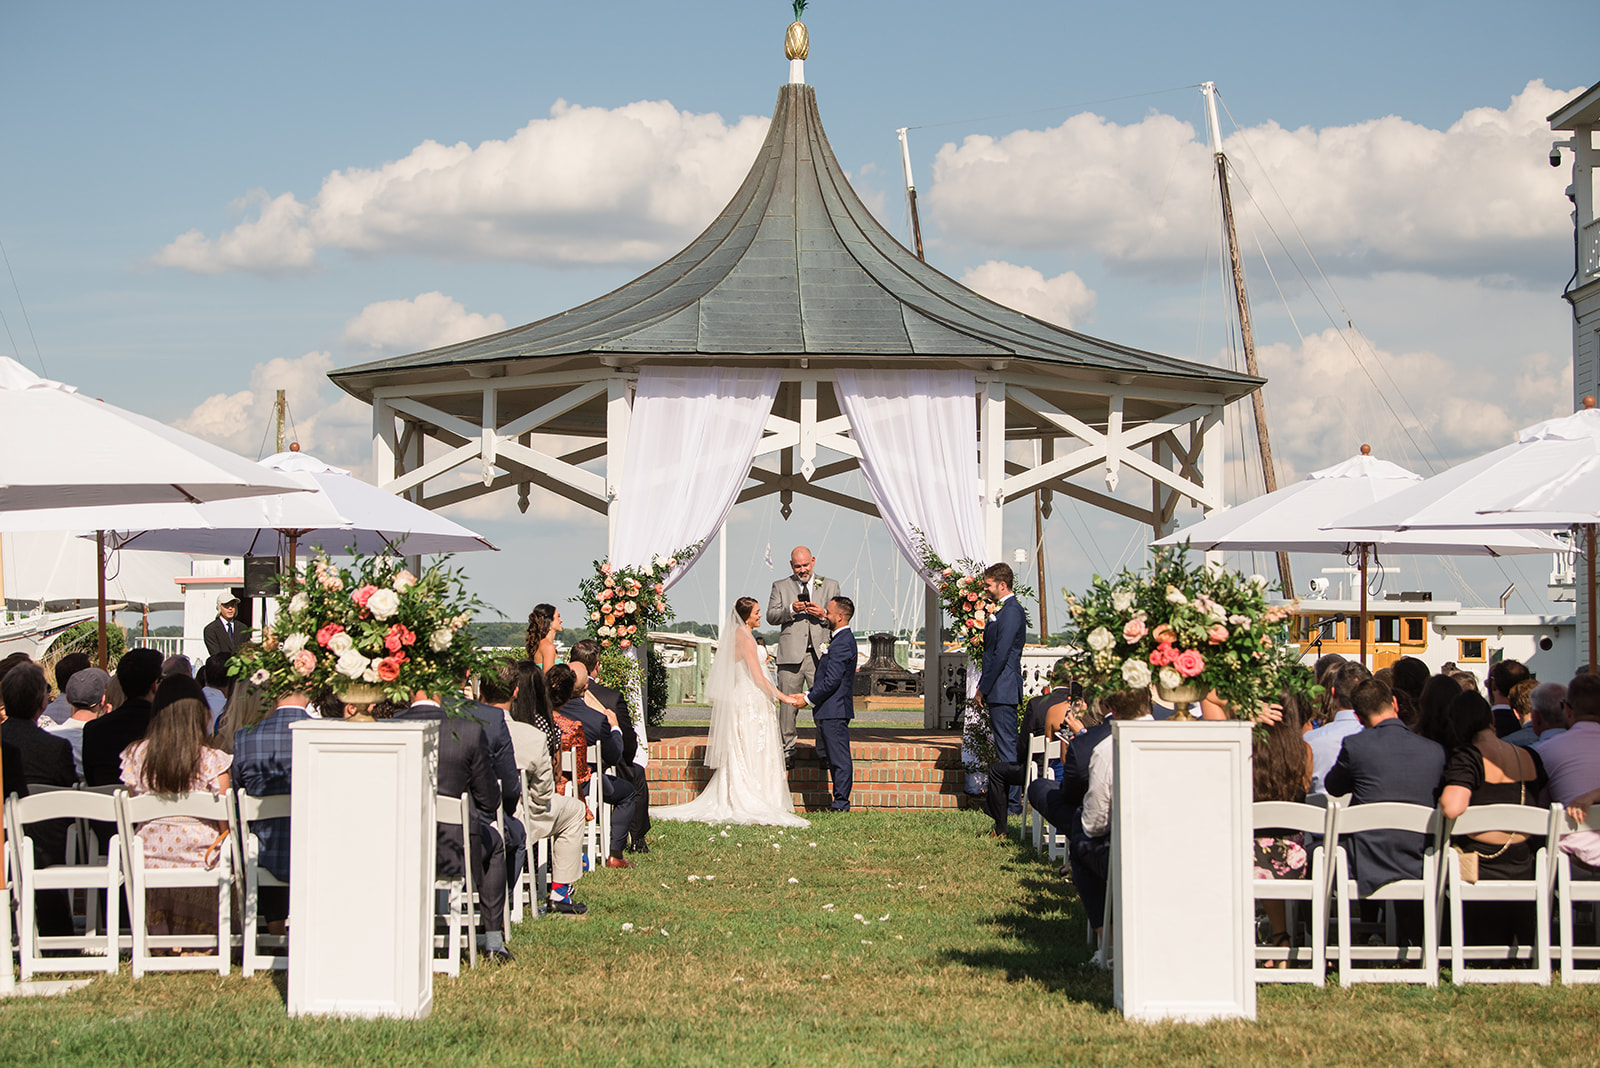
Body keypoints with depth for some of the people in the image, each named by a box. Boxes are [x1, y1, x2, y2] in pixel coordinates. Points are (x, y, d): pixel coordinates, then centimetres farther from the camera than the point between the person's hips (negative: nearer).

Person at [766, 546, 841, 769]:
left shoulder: (830, 586, 15)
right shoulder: (780, 587, 13)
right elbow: (771, 616, 5)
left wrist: (823, 614, -8)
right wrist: (791, 610, -13)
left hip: (820, 654, 0)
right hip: (791, 655, 0)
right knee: (788, 705, 0)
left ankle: (826, 751, 1)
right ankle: (787, 752, 8)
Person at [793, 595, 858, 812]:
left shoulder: (842, 643, -17)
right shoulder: (842, 639, 16)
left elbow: (832, 681, -21)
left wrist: (809, 699, -12)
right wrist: (808, 694, 12)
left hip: (834, 711, -11)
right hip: (833, 710, 11)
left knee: (839, 757, -6)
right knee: (835, 758, 12)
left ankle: (841, 803, -3)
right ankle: (840, 802, 16)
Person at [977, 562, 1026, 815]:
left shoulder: (1011, 613, -15)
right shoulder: (1000, 610, 17)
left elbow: (1000, 655, -19)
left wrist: (983, 688, -15)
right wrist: (984, 686, 17)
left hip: (1003, 689, -11)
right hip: (998, 691, 11)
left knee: (1007, 748, -8)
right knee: (1005, 746, 12)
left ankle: (1013, 803, -6)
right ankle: (1010, 801, 16)